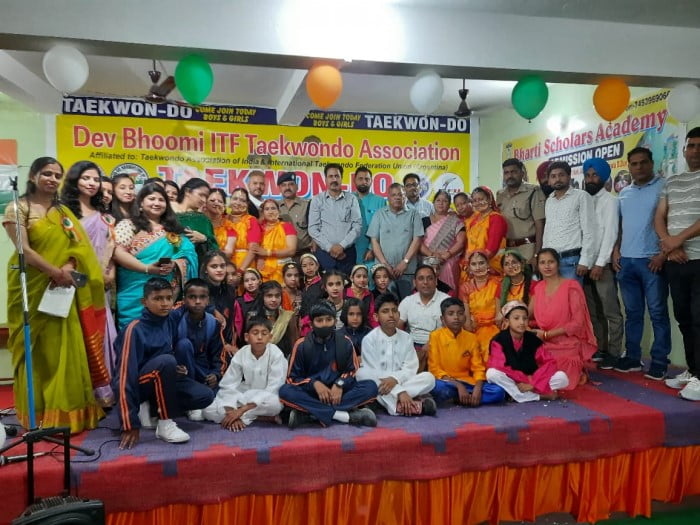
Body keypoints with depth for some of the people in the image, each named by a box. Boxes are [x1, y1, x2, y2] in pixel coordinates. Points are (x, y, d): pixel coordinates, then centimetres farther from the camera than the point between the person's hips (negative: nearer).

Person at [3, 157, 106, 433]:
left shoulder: (64, 211, 14)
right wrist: (55, 272, -20)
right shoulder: (17, 208, -2)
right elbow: (24, 249, -12)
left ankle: (66, 411, 13)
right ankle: (39, 414, 9)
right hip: (32, 286, -4)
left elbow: (78, 245, 5)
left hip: (62, 289, 4)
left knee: (65, 346, 4)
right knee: (38, 348, 0)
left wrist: (68, 268, -14)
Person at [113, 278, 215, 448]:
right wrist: (130, 424, -28)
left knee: (205, 396, -15)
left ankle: (151, 410, 1)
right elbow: (126, 376, -25)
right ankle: (165, 424, -24)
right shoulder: (135, 330, -23)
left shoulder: (171, 318, -5)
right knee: (166, 361, -36)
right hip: (138, 384, -6)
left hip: (164, 379, 6)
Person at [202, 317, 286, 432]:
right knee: (208, 411, -19)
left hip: (266, 400, -3)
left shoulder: (276, 355, -18)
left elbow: (273, 390, -22)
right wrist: (233, 414, -29)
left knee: (274, 403, -39)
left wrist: (241, 410, -27)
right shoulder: (240, 355, -10)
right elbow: (228, 386, -12)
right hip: (243, 397, 4)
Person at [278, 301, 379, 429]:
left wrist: (340, 384, -14)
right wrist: (314, 383, -18)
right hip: (311, 393, -1)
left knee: (371, 387, -23)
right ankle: (348, 416, -34)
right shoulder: (301, 345, -2)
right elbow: (293, 377, 0)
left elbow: (352, 371, 6)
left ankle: (307, 413, -30)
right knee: (285, 391, -30)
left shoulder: (345, 342, 1)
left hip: (338, 392, 2)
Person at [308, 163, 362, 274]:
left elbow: (357, 226, 0)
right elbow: (313, 229, 0)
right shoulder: (317, 200, 5)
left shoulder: (351, 199, 6)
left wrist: (342, 245, -11)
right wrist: (329, 247, -9)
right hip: (324, 251, 0)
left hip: (347, 251, 1)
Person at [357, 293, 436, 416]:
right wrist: (399, 392, -28)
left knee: (428, 377, -19)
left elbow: (410, 368, -5)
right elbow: (373, 372, -17)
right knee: (362, 373, -34)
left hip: (400, 383, 3)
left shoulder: (406, 338, 3)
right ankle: (412, 405, -38)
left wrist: (395, 379, -28)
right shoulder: (369, 339, -9)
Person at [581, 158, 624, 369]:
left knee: (610, 311, -1)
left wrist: (600, 263, -16)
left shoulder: (610, 201, -2)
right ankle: (599, 349, 20)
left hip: (603, 264, -5)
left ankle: (613, 352, 6)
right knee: (593, 311, 11)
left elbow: (610, 233, -10)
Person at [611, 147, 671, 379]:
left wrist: (664, 253, -14)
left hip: (652, 260, -5)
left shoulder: (664, 187, -2)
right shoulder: (624, 193, 16)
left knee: (658, 313, 1)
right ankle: (632, 357, 20)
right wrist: (616, 250, 8)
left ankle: (659, 361, 8)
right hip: (626, 261, 5)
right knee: (632, 312, 11)